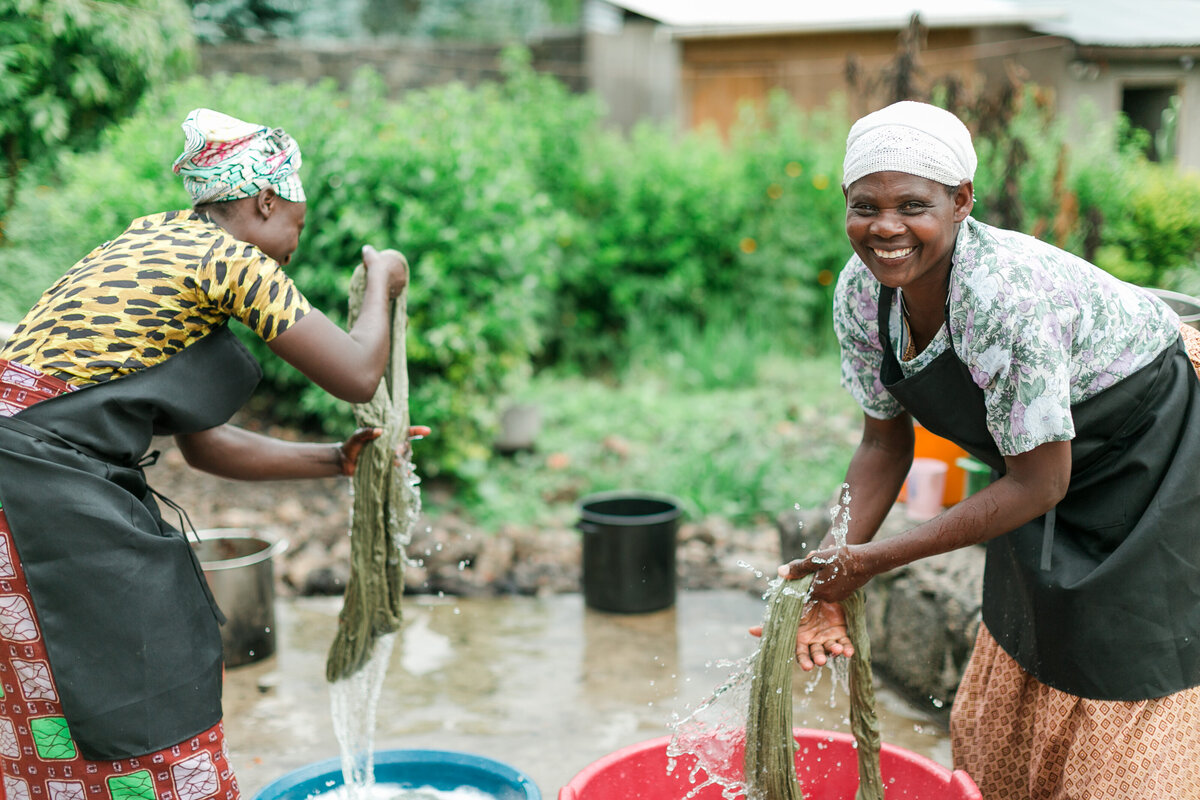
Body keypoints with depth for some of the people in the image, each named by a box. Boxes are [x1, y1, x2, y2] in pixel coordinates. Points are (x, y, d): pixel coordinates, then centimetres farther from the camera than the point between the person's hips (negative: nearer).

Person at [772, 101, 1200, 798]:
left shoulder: (1008, 297, -37)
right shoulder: (860, 291, -16)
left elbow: (1039, 483, -30)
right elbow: (886, 443, -4)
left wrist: (875, 559, -27)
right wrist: (832, 579, -14)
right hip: (1048, 467, 7)